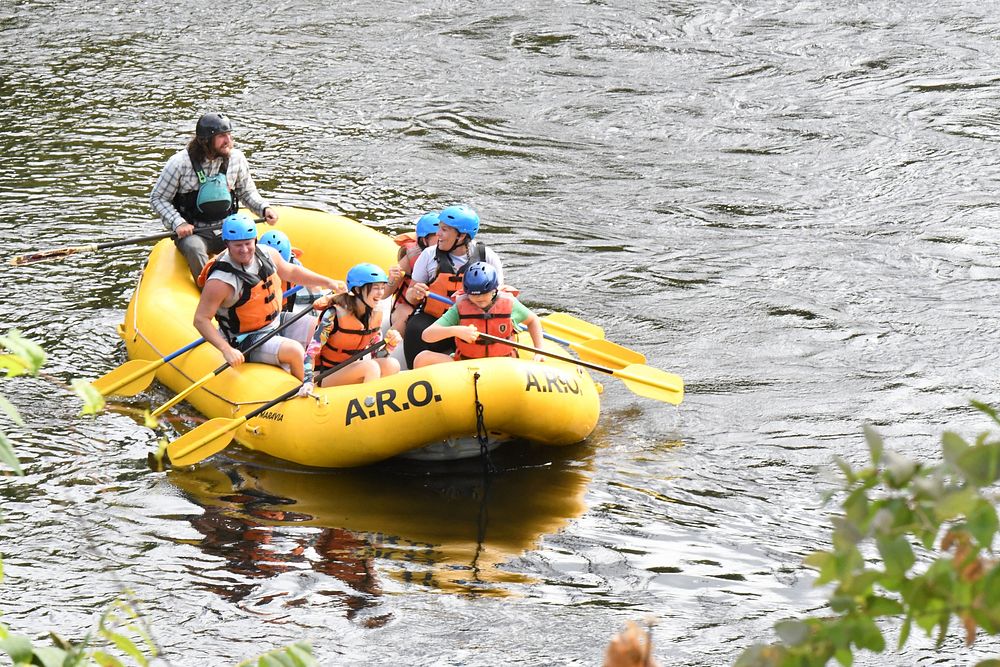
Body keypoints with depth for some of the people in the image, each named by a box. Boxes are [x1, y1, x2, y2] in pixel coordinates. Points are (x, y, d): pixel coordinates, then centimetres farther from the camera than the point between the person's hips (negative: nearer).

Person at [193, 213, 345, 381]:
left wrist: (328, 282, 11)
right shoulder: (220, 282, -28)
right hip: (246, 341, -8)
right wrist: (227, 350, -33)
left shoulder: (267, 254, -7)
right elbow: (201, 320, -25)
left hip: (276, 322, 8)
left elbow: (290, 272, 14)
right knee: (295, 351, -26)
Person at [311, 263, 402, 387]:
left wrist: (390, 344, -12)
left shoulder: (376, 314, 2)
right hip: (325, 376, -7)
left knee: (392, 365, -18)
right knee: (370, 367, -30)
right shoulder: (335, 314, -18)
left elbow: (377, 354, 9)